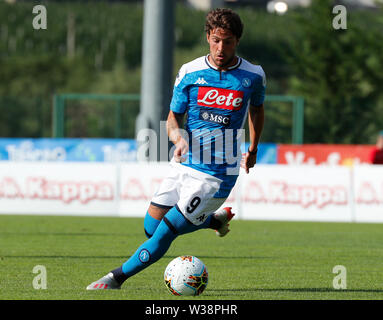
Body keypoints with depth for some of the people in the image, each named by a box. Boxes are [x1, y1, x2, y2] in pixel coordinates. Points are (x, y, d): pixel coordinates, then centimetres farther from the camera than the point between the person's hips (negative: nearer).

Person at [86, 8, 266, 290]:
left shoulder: (253, 76, -3)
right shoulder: (190, 72, -1)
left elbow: (257, 108, 19)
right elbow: (173, 117, 5)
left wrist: (253, 150, 23)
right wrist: (178, 137, -18)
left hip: (216, 176, -4)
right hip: (184, 165, 4)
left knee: (165, 233, -10)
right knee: (151, 227, 7)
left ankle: (116, 279, 5)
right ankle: (216, 219, 30)